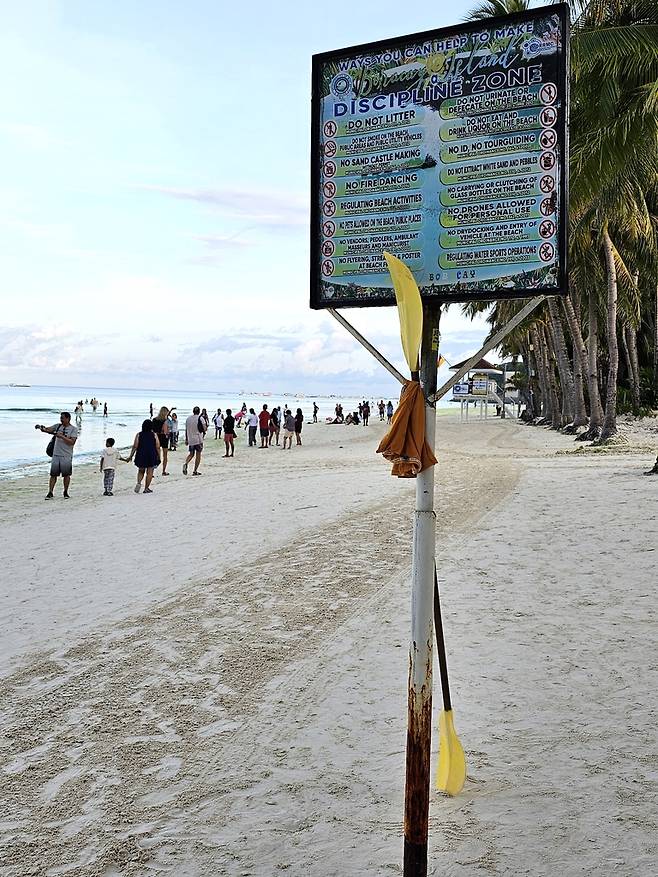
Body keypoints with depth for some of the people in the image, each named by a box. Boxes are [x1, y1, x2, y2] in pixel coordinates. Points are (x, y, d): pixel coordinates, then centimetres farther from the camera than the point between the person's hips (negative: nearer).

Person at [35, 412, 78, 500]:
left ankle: (65, 492, 19)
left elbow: (72, 442, -14)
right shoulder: (57, 426, 10)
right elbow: (47, 429, 0)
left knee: (66, 475, 5)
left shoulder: (73, 429, -4)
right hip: (56, 455, 3)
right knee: (53, 474, 2)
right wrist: (41, 427, -20)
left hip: (66, 456, -3)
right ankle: (50, 493, 4)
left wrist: (61, 436, -20)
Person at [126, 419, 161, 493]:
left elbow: (135, 446, -4)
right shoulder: (154, 435, -2)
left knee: (141, 471, 19)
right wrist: (158, 457, 6)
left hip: (141, 456, 2)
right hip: (151, 456, -1)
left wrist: (130, 456, 3)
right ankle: (146, 488, 7)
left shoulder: (139, 435, 0)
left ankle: (139, 483, -3)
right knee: (149, 472, 7)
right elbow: (157, 447, -3)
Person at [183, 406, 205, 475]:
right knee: (198, 454, 5)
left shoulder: (188, 418, 7)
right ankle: (195, 471, 2)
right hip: (198, 439, -4)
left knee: (191, 454, 17)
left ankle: (185, 463, -11)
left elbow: (186, 430, 10)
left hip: (190, 440, 4)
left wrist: (186, 439, 17)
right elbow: (204, 429, -9)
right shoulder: (200, 418, -6)